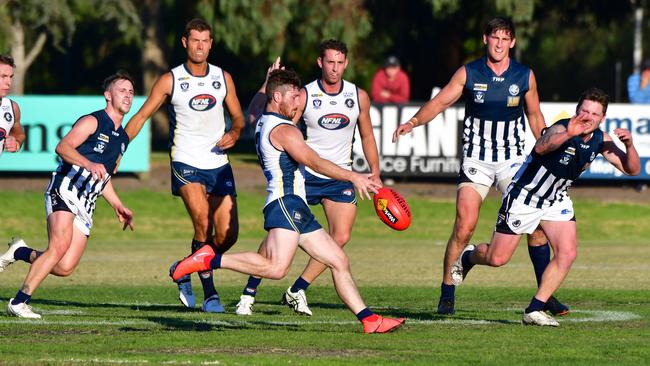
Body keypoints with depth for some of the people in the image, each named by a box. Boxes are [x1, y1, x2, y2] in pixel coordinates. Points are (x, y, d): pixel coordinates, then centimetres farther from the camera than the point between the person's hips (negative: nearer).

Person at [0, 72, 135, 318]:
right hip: (65, 191, -7)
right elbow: (63, 147, -16)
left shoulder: (122, 138, 22)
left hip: (86, 205, 7)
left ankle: (20, 252, 19)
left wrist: (118, 206, 24)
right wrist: (89, 164, -31)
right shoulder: (92, 122, -3)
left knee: (65, 267, -6)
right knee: (60, 246, -27)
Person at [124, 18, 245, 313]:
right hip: (186, 164, -4)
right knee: (203, 225, -23)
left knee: (228, 235, -1)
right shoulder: (170, 80, -1)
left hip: (219, 164, 4)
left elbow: (238, 117, 16)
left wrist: (234, 133, -7)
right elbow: (142, 116, 2)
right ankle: (210, 294, -16)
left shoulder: (223, 78, 8)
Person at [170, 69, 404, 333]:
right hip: (286, 203, -11)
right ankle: (209, 260, -21)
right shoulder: (283, 130, -9)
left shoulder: (262, 123, 21)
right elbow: (315, 163, -14)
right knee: (276, 267, -28)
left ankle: (369, 320, 5)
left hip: (297, 211, 11)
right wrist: (353, 178, -10)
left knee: (339, 261, 8)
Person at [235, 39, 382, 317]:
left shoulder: (359, 97, 2)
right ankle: (248, 294, -3)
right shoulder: (304, 96, -8)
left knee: (341, 237, -11)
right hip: (305, 174, -3)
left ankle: (297, 291, 0)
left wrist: (375, 174, 13)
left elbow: (367, 136, 14)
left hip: (340, 176, 3)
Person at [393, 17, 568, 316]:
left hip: (513, 159, 1)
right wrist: (413, 122, -22)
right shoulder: (468, 73, -2)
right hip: (476, 161, -1)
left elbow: (535, 116, 14)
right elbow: (440, 102, -5)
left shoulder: (525, 76, 2)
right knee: (464, 227, -11)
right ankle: (447, 294, 2)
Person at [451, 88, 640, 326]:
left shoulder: (601, 140, -9)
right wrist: (567, 134, -73)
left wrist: (629, 145, -29)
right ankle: (468, 257, 38)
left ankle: (535, 310, -1)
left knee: (567, 254, -13)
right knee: (497, 259, 1)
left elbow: (631, 169, -8)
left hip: (557, 201, 6)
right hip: (524, 196, -6)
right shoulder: (562, 129, -31)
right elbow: (541, 147, -53)